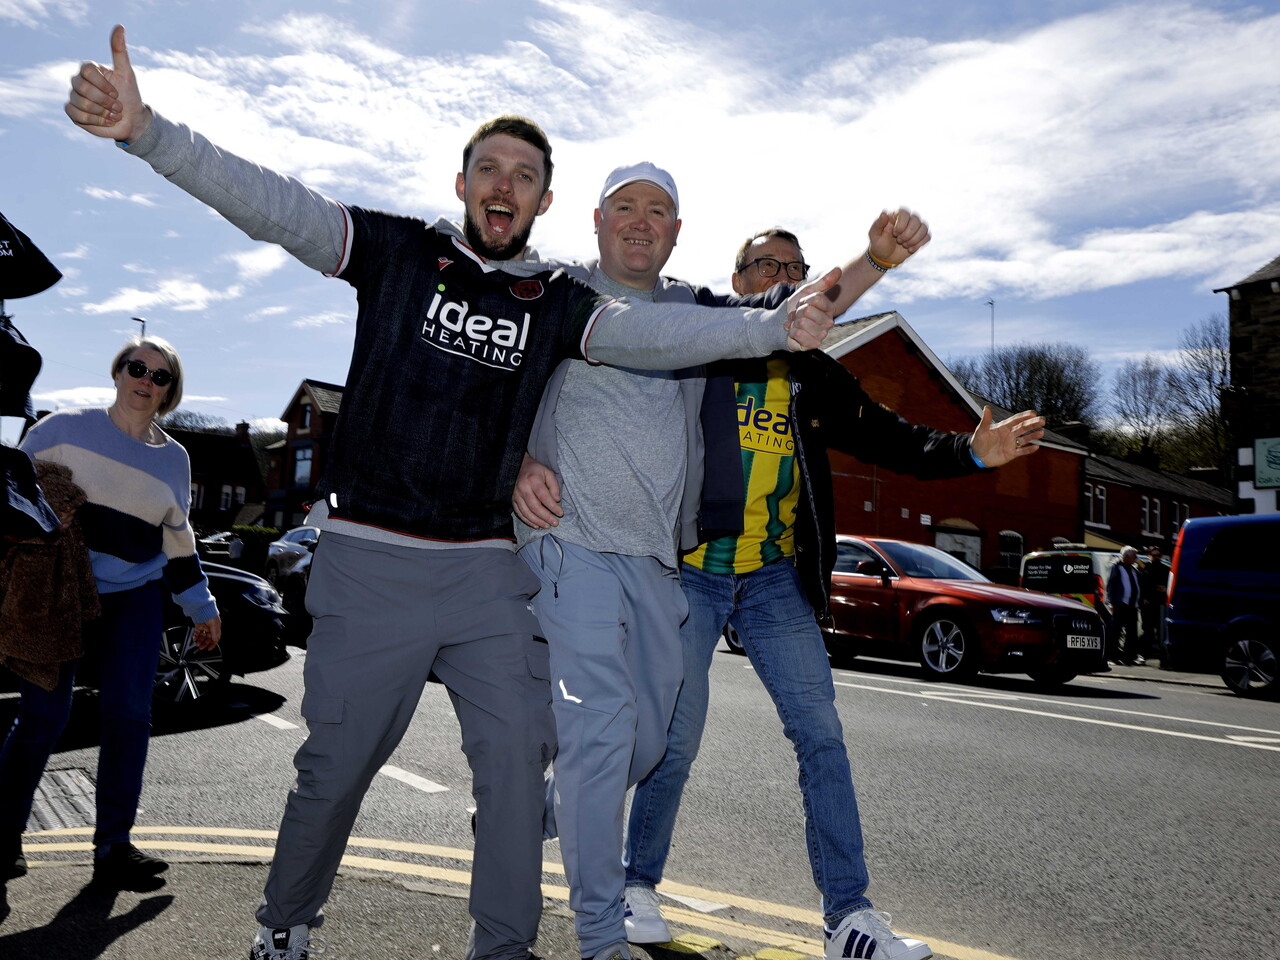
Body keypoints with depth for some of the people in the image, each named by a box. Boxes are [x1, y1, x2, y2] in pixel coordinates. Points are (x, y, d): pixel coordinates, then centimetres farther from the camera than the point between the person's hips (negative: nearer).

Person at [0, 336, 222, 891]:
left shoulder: (173, 458, 10)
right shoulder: (66, 429, -1)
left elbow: (177, 540, 17)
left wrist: (202, 608, 18)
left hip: (136, 600, 3)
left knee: (128, 715, -4)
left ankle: (112, 847, 6)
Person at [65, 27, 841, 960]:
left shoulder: (558, 302, 6)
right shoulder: (398, 251, 2)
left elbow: (660, 331, -8)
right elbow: (271, 203, -9)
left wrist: (773, 326, -23)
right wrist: (144, 131, -23)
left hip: (488, 570, 3)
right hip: (369, 561, -2)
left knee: (517, 756, 1)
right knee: (337, 762, 8)